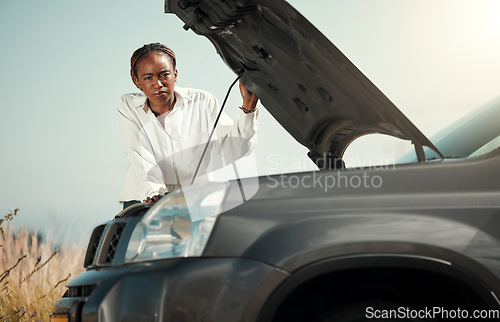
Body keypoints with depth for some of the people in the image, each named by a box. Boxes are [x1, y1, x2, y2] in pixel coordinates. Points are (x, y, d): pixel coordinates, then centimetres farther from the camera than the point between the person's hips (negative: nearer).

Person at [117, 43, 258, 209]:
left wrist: (248, 105, -14)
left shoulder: (202, 103, 0)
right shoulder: (127, 107, 1)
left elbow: (235, 148, -2)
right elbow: (141, 158, -12)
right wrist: (153, 192, -29)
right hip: (142, 200, 0)